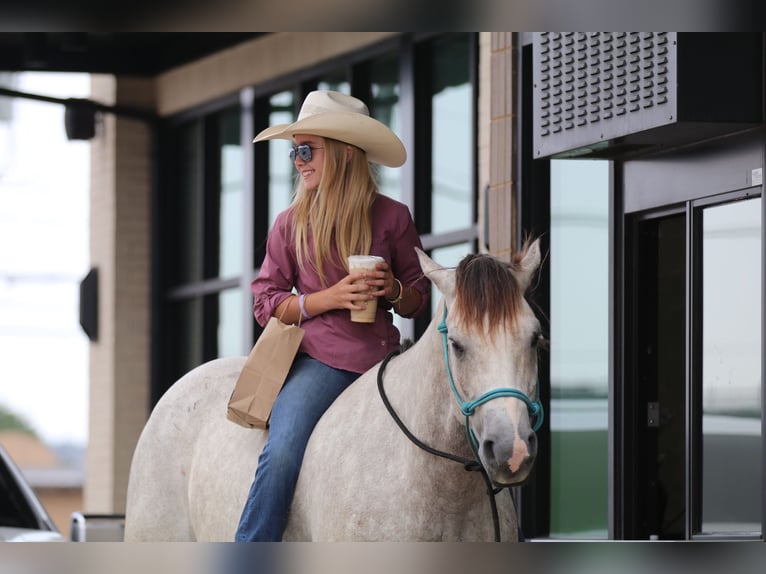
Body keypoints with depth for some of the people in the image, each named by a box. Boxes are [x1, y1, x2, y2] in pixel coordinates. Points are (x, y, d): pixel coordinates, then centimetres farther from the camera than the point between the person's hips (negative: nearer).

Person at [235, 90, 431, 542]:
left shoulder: (392, 217, 6)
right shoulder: (291, 224, 6)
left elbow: (419, 298, 14)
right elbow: (266, 303, 6)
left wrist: (395, 291, -10)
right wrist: (330, 297, -10)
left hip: (381, 360, 1)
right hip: (319, 358, -1)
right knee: (282, 455, -26)